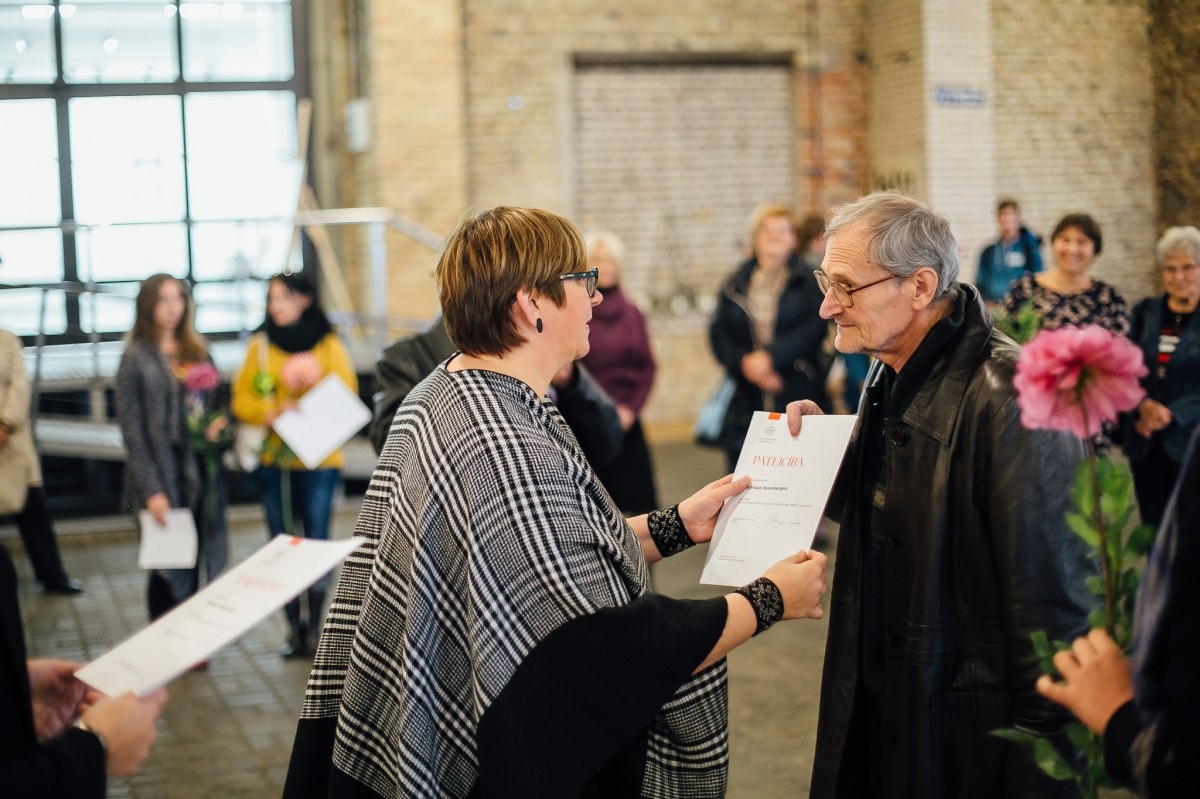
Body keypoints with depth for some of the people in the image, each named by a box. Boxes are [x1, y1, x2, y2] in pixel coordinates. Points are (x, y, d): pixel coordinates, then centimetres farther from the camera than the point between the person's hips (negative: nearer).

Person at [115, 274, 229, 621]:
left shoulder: (197, 351, 12)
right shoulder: (136, 357, -4)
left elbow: (213, 404, 22)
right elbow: (132, 431, -8)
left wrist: (219, 423, -3)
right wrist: (151, 490, -13)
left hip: (202, 475, 5)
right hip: (164, 478, -5)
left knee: (193, 567, 9)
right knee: (167, 573, 0)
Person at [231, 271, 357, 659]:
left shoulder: (329, 345, 0)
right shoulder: (260, 345, 5)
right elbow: (242, 399, 4)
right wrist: (271, 412, -16)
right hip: (273, 457, 2)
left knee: (317, 542, 0)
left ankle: (315, 626, 11)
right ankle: (294, 629, 14)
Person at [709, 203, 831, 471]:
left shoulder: (808, 281, 5)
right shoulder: (734, 285, 12)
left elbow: (816, 327, -8)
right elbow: (718, 334, 6)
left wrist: (770, 356, -17)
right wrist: (744, 362, -13)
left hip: (799, 398, -2)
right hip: (746, 404, 2)